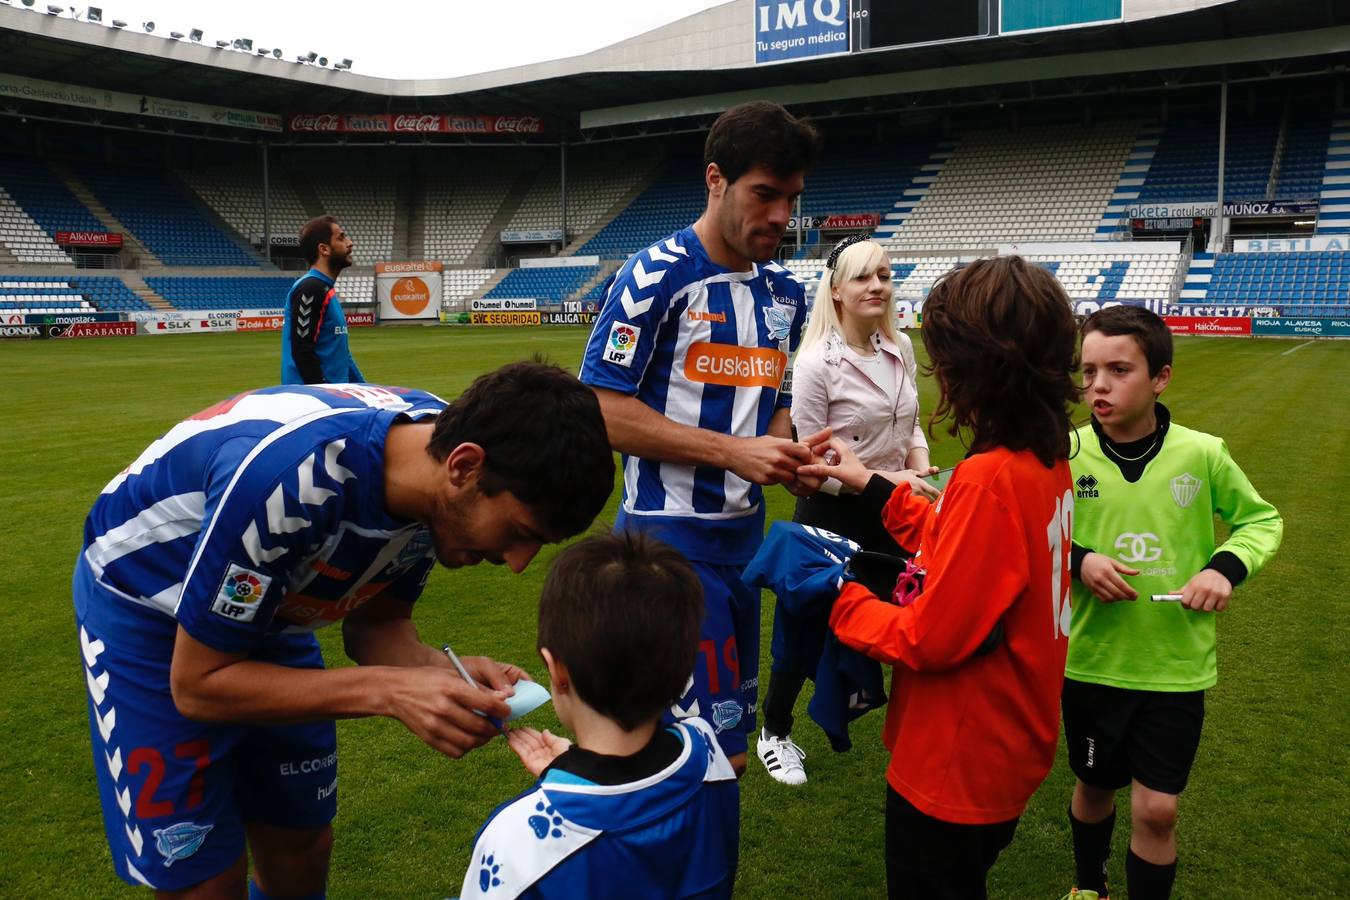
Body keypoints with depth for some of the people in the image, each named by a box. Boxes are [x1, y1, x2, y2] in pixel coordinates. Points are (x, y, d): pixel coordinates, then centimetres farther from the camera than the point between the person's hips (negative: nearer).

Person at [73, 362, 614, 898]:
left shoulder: (440, 442, -19)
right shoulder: (292, 477, -40)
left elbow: (373, 622, -5)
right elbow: (198, 684, -27)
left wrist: (444, 673, -25)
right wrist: (391, 692, -34)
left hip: (266, 608, 6)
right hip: (142, 608, -5)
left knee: (301, 849, 11)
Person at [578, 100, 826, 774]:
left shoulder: (786, 293, 11)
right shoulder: (656, 276, -11)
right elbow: (603, 410, -15)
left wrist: (790, 459, -2)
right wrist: (733, 451, -18)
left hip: (745, 534, 8)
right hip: (670, 538, -7)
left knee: (725, 750, 17)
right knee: (718, 751, -8)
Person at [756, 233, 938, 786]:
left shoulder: (900, 348, 0)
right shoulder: (817, 361, -18)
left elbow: (911, 427, 11)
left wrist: (922, 479, -6)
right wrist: (885, 480, -21)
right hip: (833, 513, -5)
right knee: (808, 626, 8)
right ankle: (775, 734, 31)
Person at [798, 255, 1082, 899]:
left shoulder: (990, 479, -31)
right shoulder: (1046, 458, -3)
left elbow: (926, 640, -26)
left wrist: (837, 597, -10)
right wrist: (874, 487, 11)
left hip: (955, 769, -8)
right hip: (1003, 754, 8)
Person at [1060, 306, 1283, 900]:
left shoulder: (1202, 455, -12)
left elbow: (1262, 520, 5)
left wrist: (1227, 565, -13)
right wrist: (1076, 560, -18)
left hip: (1176, 667, -1)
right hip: (1090, 662, 1)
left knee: (1157, 810, 2)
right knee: (1095, 786, 20)